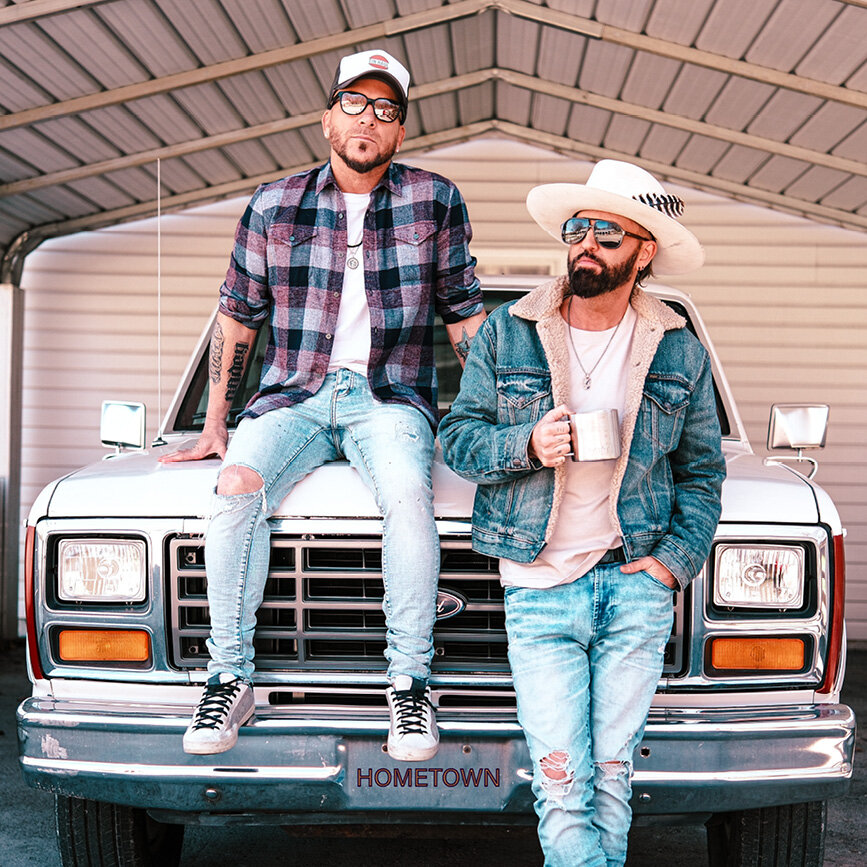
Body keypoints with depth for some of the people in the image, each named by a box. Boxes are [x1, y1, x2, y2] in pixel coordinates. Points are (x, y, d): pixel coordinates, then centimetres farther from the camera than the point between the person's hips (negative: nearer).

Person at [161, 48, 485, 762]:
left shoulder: (435, 201, 5)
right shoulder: (273, 206, 8)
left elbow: (466, 317, 10)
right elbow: (237, 318, 14)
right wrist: (215, 426, 11)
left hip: (391, 397, -1)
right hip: (294, 398, 2)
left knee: (408, 492, -34)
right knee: (239, 484, -29)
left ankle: (410, 684, -24)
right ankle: (230, 679, -19)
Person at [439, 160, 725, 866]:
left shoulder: (680, 353, 6)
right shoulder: (506, 334, 3)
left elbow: (701, 469, 12)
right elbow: (458, 437, 3)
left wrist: (677, 558, 0)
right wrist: (527, 445, -16)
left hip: (637, 588, 1)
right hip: (539, 592, -1)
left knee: (612, 774, 6)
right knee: (561, 780, -6)